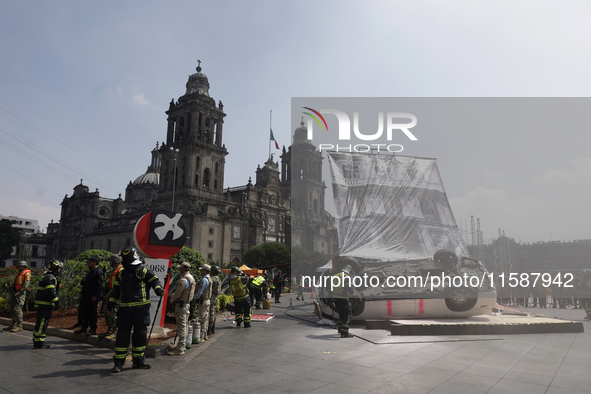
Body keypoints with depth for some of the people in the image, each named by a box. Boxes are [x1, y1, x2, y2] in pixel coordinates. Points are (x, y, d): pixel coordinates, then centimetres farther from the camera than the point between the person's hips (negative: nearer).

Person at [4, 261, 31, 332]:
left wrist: (19, 293, -21)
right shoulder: (19, 274, 23)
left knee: (17, 309, -15)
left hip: (21, 294, -9)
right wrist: (11, 289, 2)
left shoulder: (27, 273, -5)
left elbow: (26, 284, -16)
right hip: (14, 293, 9)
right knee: (12, 309, 10)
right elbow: (15, 283, 23)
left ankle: (19, 326, -13)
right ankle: (14, 324, 18)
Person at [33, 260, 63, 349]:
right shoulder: (50, 277, -15)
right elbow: (50, 292, -22)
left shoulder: (51, 277, 19)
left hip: (43, 304, 11)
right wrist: (57, 302, -15)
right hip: (44, 304, -11)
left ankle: (37, 341, 22)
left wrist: (56, 302, 20)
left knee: (41, 322, 15)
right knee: (42, 323, -7)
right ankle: (38, 342, -4)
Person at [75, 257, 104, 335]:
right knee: (85, 311, 15)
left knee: (92, 313, -6)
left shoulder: (99, 272, -14)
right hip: (87, 295, 10)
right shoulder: (90, 271, 18)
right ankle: (84, 328, 25)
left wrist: (96, 296, -24)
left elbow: (100, 285, -21)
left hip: (93, 296, -10)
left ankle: (93, 330, 1)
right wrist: (82, 293, 20)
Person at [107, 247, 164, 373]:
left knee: (140, 334, 4)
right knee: (122, 334, 1)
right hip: (125, 309, 3)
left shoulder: (144, 272, -2)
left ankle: (139, 361, 18)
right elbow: (116, 290, 15)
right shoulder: (122, 274, 13)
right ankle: (119, 362, 12)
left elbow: (154, 281, -5)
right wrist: (111, 304, 7)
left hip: (141, 308, -3)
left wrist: (159, 289, -26)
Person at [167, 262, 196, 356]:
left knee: (181, 326, -8)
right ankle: (183, 345, 24)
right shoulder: (192, 278, 13)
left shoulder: (183, 280, -19)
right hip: (187, 303, 10)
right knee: (184, 325, 16)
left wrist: (171, 300, 1)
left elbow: (177, 293, -18)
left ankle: (180, 349, -5)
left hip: (181, 305, -10)